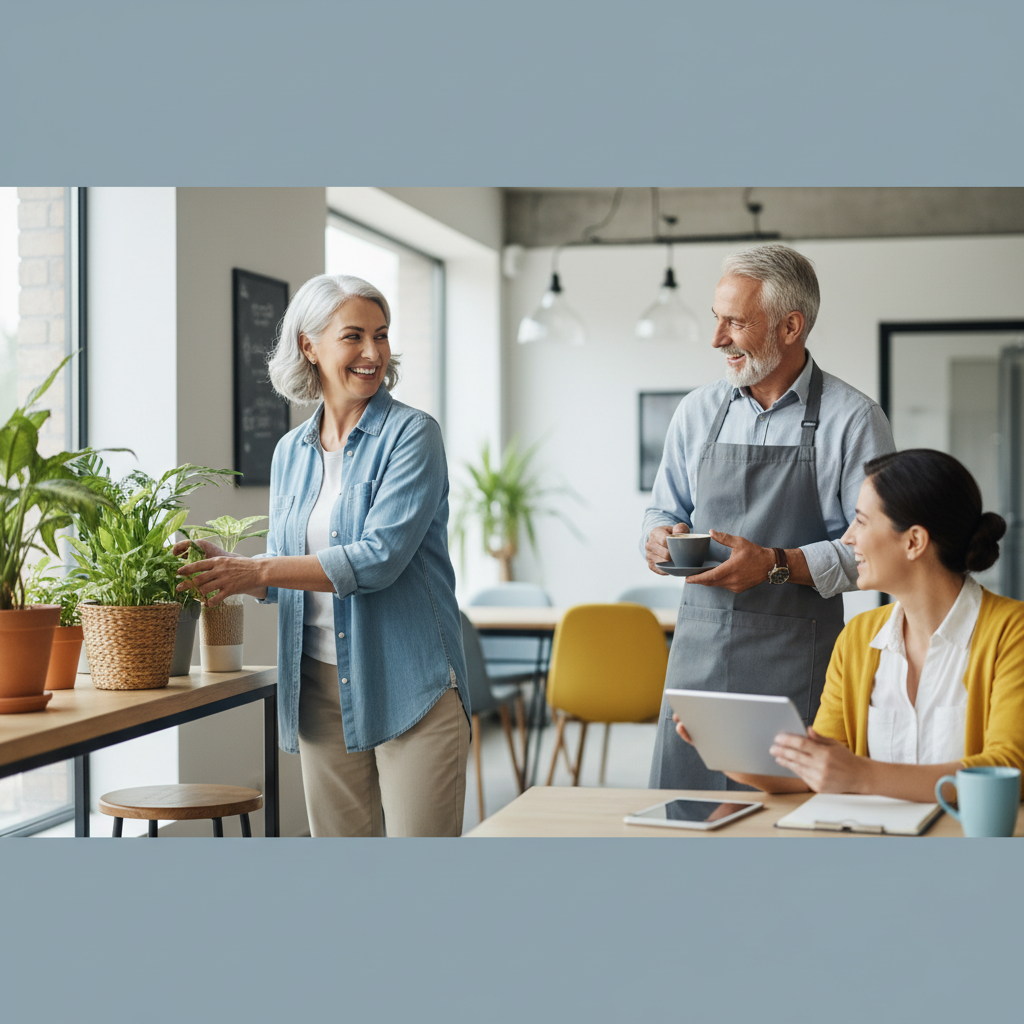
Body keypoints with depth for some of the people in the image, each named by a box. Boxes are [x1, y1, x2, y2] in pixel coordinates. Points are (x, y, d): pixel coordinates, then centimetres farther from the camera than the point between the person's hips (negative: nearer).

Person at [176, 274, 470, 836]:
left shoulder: (411, 433, -6)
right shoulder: (291, 453, 12)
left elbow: (379, 558, -17)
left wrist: (258, 570, -17)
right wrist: (224, 564, -1)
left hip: (409, 684, -5)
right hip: (320, 689, 5)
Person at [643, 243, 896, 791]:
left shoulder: (854, 420, -2)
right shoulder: (698, 410, 12)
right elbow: (663, 510, 22)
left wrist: (778, 564, -16)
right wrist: (660, 536, -1)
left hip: (796, 660, -4)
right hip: (699, 642, 4)